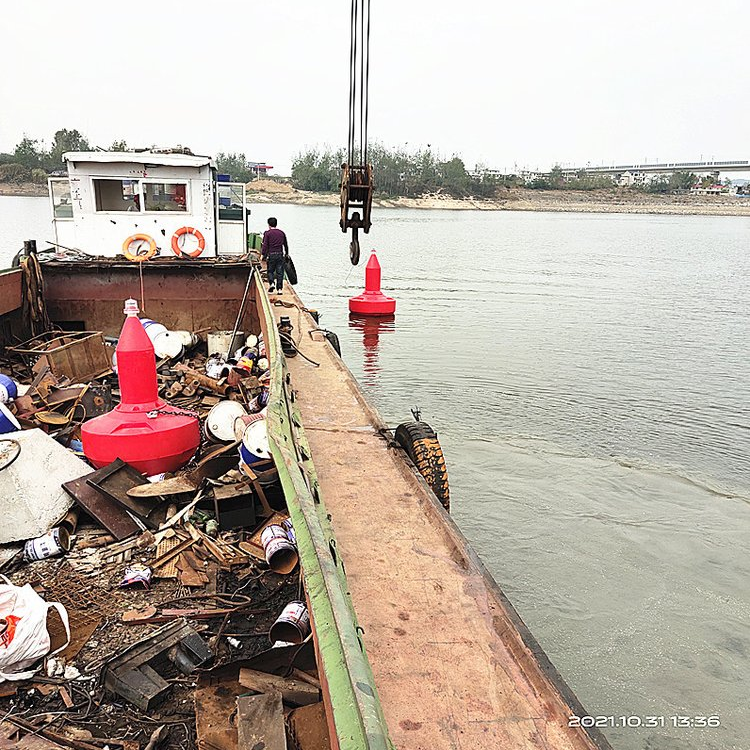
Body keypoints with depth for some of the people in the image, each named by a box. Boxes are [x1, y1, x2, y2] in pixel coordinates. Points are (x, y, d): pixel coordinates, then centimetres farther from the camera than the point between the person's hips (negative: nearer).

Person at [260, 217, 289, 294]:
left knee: (270, 271, 12)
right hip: (280, 254, 3)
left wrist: (262, 254, -7)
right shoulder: (281, 233, 10)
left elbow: (265, 245, -9)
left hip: (271, 255, -3)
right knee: (279, 272, 4)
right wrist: (286, 253, 29)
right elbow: (285, 245, 18)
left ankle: (271, 283, -10)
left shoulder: (267, 233, -2)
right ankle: (280, 289, 1)